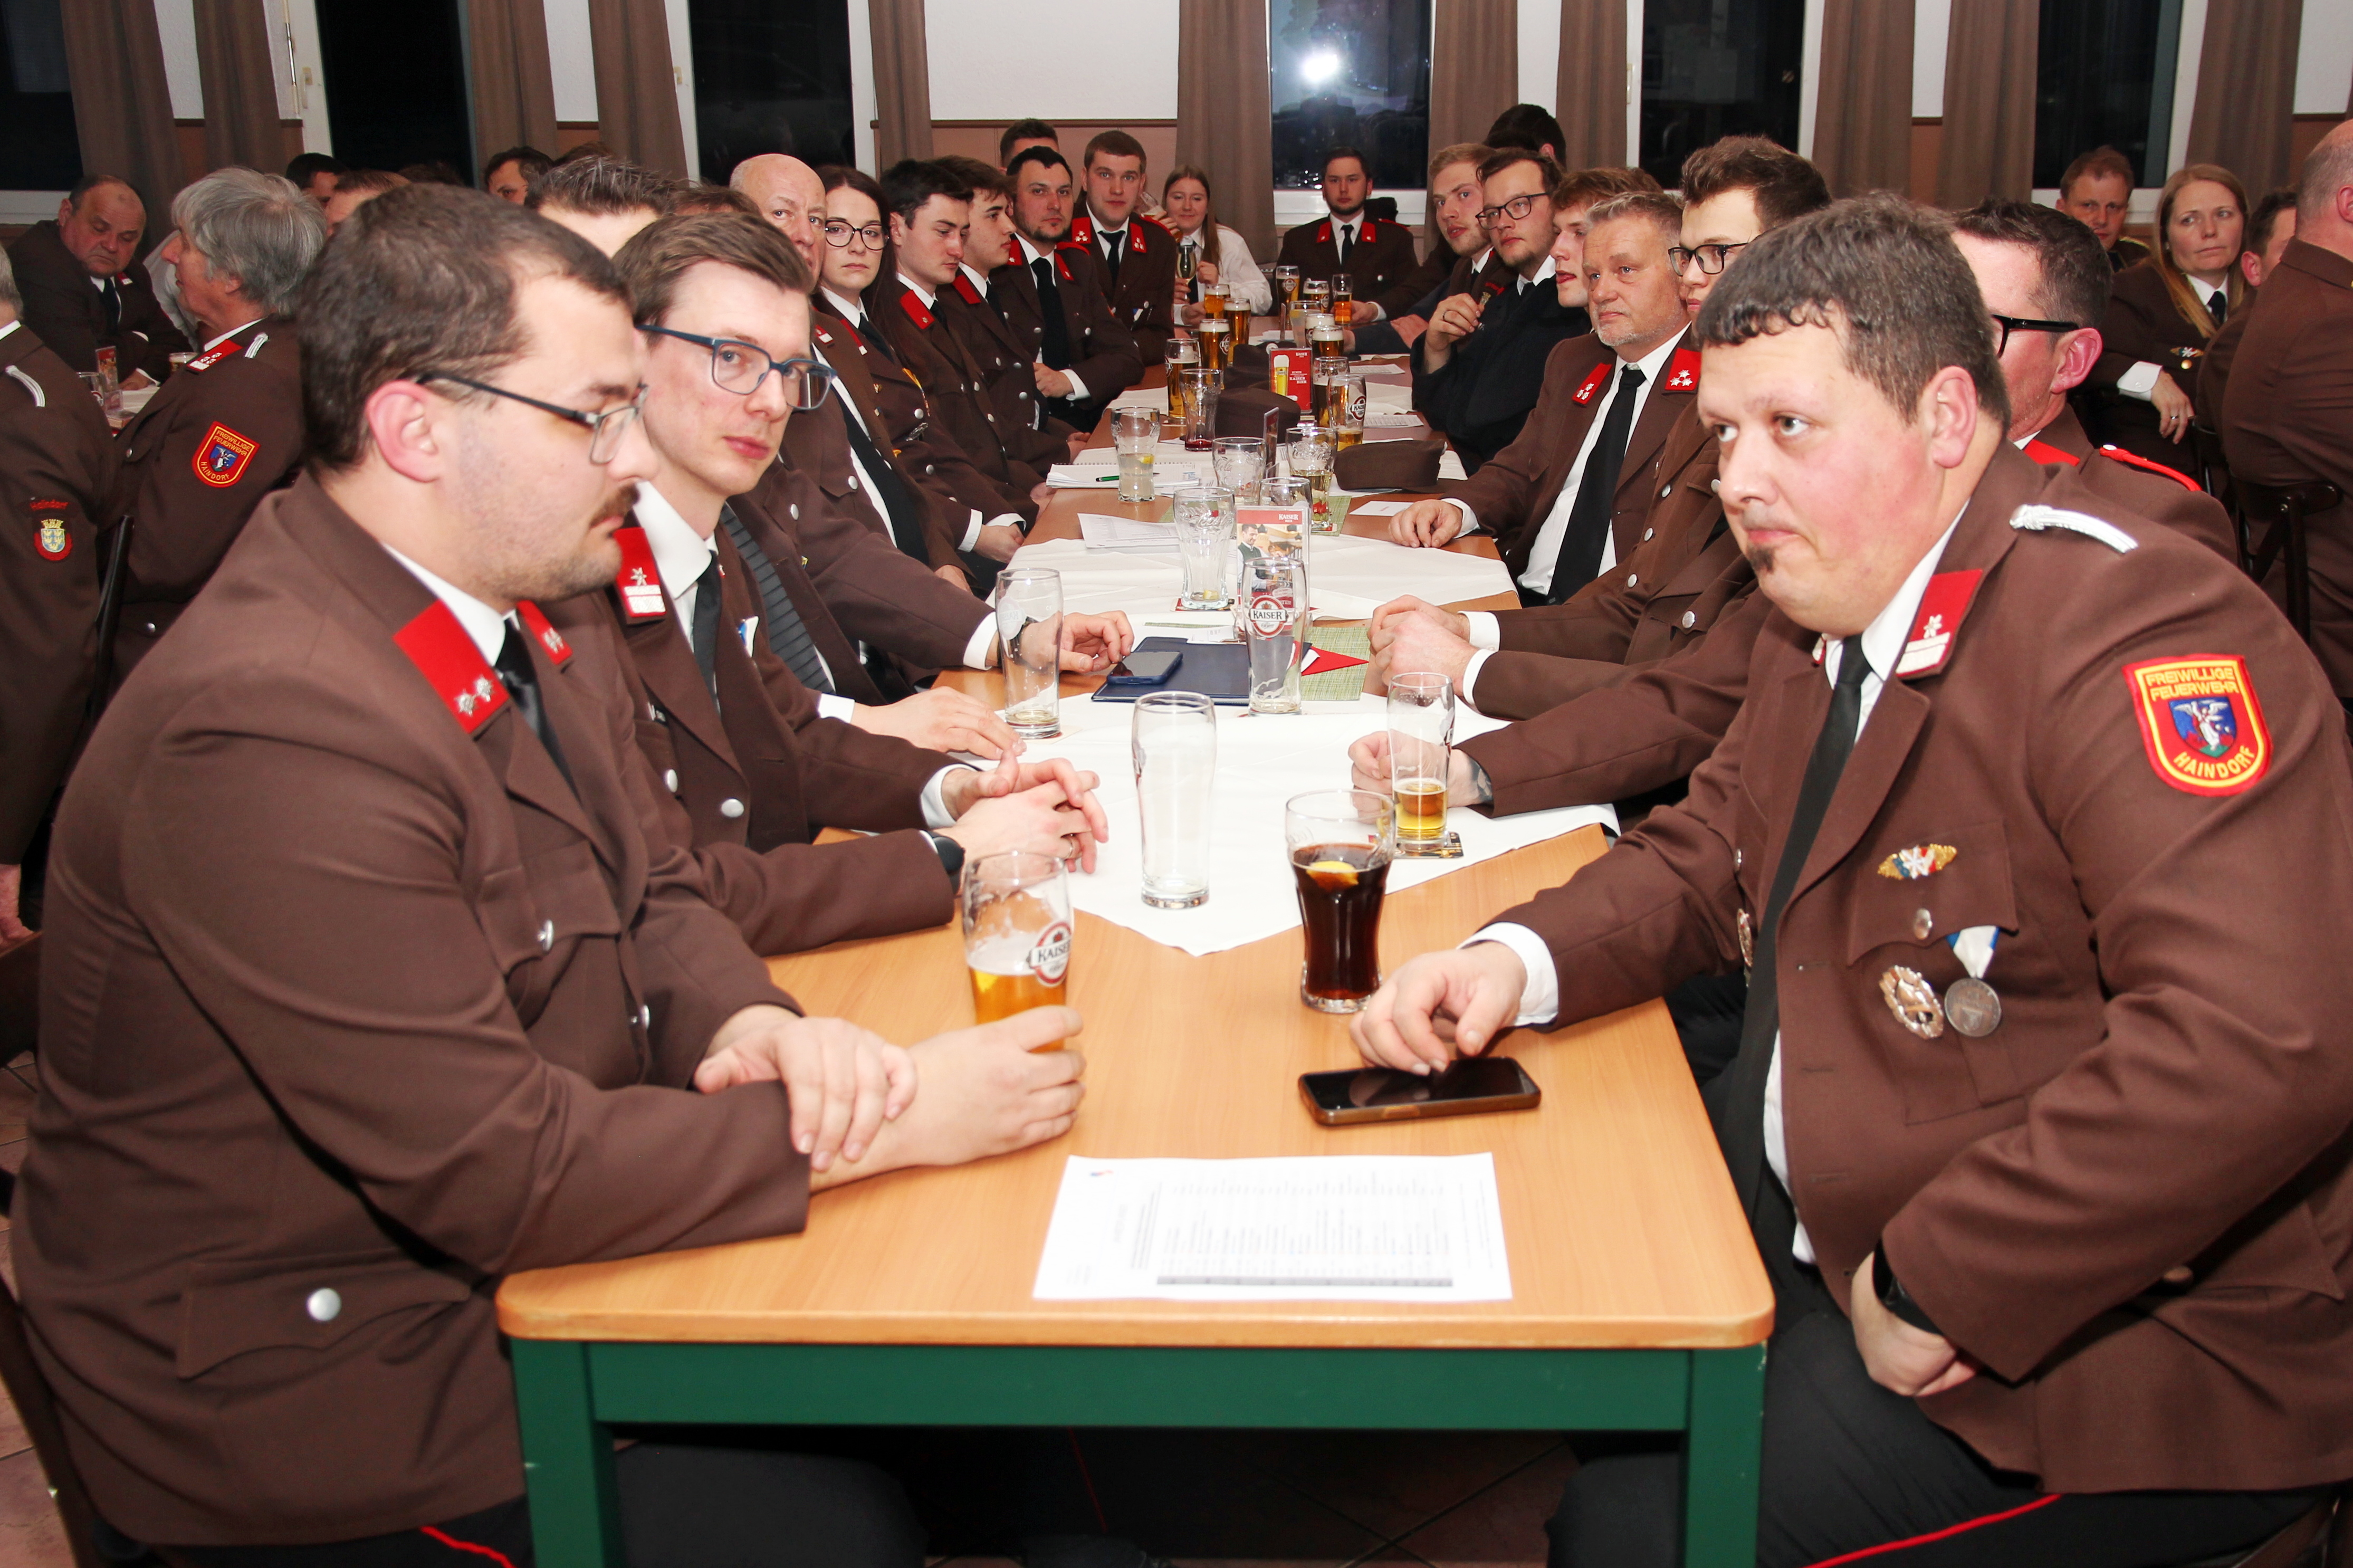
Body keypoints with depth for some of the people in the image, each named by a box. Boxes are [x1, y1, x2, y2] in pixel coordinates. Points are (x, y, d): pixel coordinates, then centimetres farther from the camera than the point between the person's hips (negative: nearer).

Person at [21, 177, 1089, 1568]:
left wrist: (754, 1026, -14)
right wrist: (884, 1128, -23)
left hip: (519, 1256, 8)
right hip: (323, 1380, -8)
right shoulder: (271, 730, -29)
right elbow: (494, 1168, -28)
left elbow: (654, 893, 9)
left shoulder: (524, 620, 0)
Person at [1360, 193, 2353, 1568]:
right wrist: (1518, 961, -4)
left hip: (2100, 1340, -8)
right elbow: (1717, 849, 16)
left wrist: (1936, 1287, -27)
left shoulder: (2138, 632, -24)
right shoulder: (1833, 608, 7)